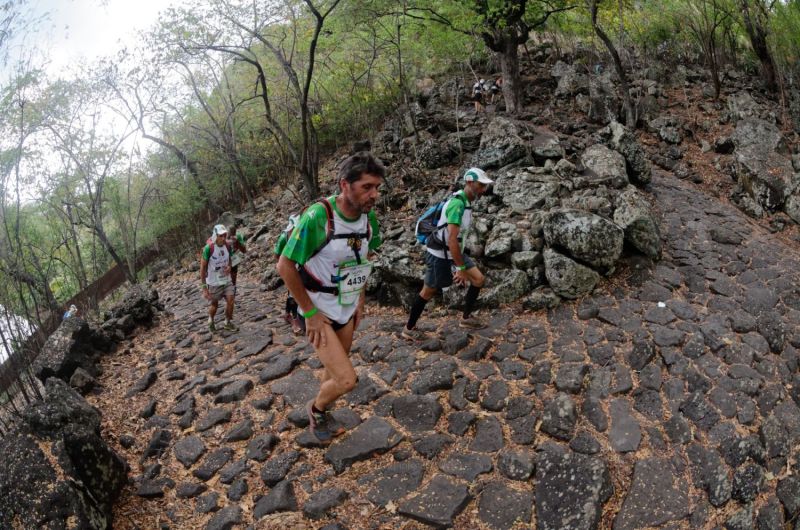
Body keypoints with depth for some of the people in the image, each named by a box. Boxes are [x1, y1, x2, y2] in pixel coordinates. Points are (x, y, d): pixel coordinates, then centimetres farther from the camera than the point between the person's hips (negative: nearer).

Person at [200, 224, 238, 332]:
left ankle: (228, 322, 14)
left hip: (226, 280, 4)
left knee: (230, 301, -8)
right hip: (213, 283, -3)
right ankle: (211, 320, 41)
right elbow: (203, 268, -16)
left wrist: (229, 267, -12)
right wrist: (204, 288, -16)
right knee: (214, 305, 11)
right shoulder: (208, 248, -21)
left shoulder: (227, 246, -6)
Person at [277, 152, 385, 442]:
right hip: (319, 313, -6)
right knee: (346, 379, -11)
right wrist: (310, 313, -17)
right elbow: (285, 266, -21)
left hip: (347, 310, 6)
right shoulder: (317, 216, -28)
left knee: (334, 371, 20)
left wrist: (360, 299, 9)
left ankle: (321, 415, 47)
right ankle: (315, 408, 21)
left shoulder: (369, 216, -7)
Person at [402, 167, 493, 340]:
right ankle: (409, 329, 20)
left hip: (453, 252, 9)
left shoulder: (466, 202, 5)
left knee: (478, 280, 7)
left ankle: (466, 318, 23)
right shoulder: (457, 204, -26)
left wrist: (461, 263, 23)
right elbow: (452, 239, -31)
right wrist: (461, 268, -28)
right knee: (428, 291, 4)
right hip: (439, 254, -9)